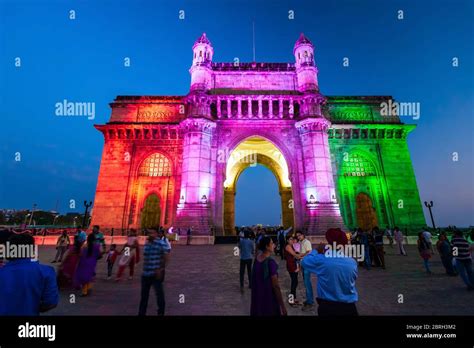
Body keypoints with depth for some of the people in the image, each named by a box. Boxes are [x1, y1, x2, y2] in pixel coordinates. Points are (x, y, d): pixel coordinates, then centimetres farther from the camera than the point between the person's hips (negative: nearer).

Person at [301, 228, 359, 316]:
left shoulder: (321, 260, -18)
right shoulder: (352, 262, -8)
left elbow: (304, 261, 0)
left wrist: (317, 251, 13)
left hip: (327, 307, -2)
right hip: (348, 307, 2)